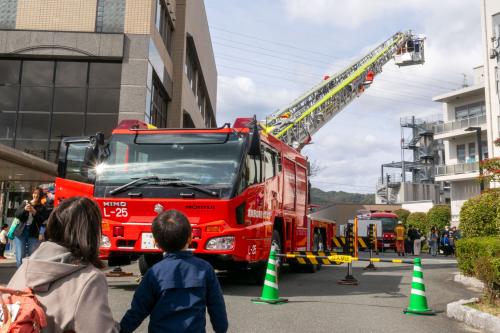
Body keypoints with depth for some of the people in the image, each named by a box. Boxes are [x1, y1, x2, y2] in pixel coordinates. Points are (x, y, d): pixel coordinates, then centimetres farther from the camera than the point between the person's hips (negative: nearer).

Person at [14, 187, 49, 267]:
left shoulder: (42, 208, 4)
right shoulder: (25, 203, 10)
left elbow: (42, 220, -8)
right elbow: (17, 214, 1)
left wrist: (34, 212, -21)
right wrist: (24, 209, -18)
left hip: (33, 234, -1)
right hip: (21, 233, 1)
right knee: (20, 258, -1)